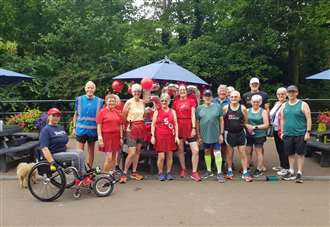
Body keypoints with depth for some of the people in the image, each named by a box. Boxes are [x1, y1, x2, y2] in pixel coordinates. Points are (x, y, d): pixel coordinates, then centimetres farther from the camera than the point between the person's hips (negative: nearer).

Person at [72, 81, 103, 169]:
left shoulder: (99, 101, 2)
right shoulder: (79, 99, 3)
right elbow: (76, 114, 8)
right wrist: (74, 128, 4)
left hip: (93, 130, 1)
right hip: (81, 129, -1)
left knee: (91, 151, 12)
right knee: (80, 151, 3)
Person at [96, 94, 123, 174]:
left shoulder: (118, 112, 11)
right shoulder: (102, 112, -2)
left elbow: (120, 126, 14)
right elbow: (99, 126, -5)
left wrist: (121, 138, 10)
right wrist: (100, 138, -11)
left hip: (116, 136, 5)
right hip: (106, 135, -5)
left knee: (114, 157, 10)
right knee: (109, 157, -8)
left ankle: (112, 174, 22)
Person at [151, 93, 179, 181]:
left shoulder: (172, 111, 9)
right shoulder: (157, 111, 5)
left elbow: (175, 124, 6)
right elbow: (153, 124, 3)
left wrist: (176, 136, -1)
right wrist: (153, 136, -5)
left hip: (170, 136, 2)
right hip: (160, 136, -2)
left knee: (170, 155, 6)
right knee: (161, 157, -4)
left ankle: (168, 173, 19)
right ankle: (160, 173, 12)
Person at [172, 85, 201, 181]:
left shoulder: (191, 101, 3)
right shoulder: (175, 102, 9)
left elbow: (193, 115, -2)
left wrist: (194, 128, -10)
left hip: (189, 127, -2)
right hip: (179, 127, 2)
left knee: (196, 150, -8)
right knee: (180, 149, 10)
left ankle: (194, 172, 3)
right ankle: (183, 169, 27)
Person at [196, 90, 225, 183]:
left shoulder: (217, 107, -2)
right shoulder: (199, 108, 3)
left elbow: (221, 121, -1)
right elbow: (197, 122, 4)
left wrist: (221, 134, -4)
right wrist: (198, 135, 2)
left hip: (215, 135, -2)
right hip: (204, 135, 3)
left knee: (217, 153, -3)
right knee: (207, 152, 15)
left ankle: (219, 173, 5)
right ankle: (209, 171, 29)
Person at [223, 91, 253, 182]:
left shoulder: (243, 108, -2)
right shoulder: (225, 108, -2)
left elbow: (245, 121, 7)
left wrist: (239, 125, -2)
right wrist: (228, 126, -1)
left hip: (240, 133, 0)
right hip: (229, 133, 0)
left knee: (243, 153, 1)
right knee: (229, 152, 10)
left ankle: (245, 173, 8)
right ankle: (230, 171, 25)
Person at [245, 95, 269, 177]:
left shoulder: (263, 112, 0)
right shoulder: (247, 110, 9)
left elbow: (266, 125, -5)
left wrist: (255, 127, -13)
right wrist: (247, 126, -13)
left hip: (259, 135, -3)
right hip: (249, 135, 3)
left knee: (259, 152, 3)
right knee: (247, 152, 5)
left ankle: (259, 170, 13)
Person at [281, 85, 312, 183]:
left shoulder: (303, 105, -2)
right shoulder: (284, 105, 10)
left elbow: (308, 119, -4)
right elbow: (282, 120, 16)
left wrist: (308, 132, -11)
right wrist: (282, 132, 11)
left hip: (300, 134, -4)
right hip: (288, 134, 4)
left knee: (300, 153, 2)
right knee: (290, 154, 11)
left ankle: (299, 173, 11)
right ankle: (291, 172, 24)